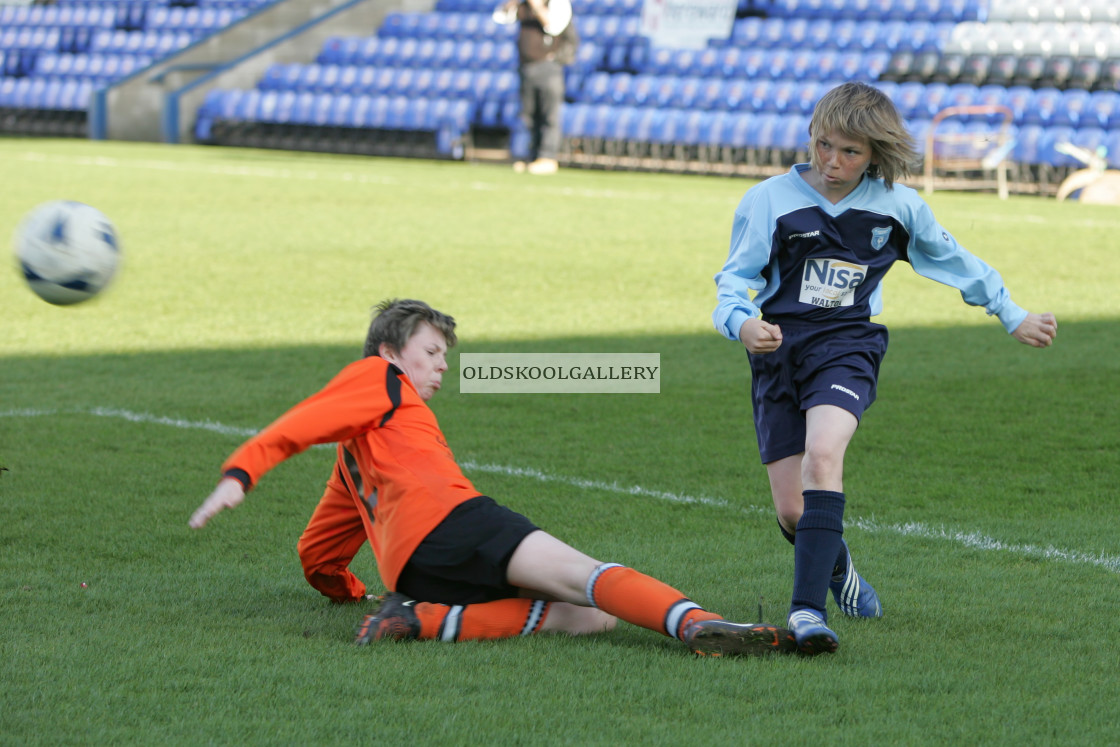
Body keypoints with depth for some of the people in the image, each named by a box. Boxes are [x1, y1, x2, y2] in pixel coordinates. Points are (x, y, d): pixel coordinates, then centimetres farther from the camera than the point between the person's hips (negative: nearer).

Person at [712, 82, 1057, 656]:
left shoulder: (898, 206, 5)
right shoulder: (769, 200, -1)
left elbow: (954, 261, 21)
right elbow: (733, 280, -2)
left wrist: (1014, 318, 26)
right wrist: (741, 324, -24)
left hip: (847, 346, -1)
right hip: (779, 352, 1)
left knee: (822, 456, -31)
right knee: (792, 512, 0)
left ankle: (807, 609, -36)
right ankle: (837, 567, 37)